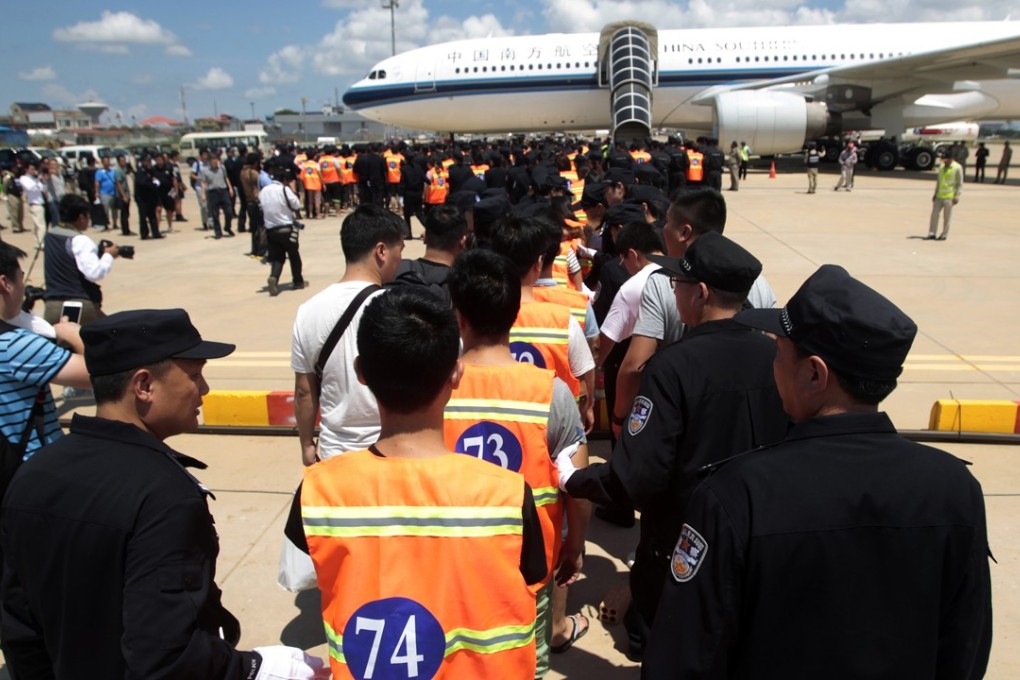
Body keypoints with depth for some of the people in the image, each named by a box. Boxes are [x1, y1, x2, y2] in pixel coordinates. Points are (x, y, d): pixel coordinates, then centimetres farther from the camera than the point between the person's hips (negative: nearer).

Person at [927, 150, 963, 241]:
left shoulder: (957, 168, -6)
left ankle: (944, 235, 8)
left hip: (949, 197, -5)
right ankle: (932, 234, 6)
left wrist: (957, 196, -12)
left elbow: (960, 184, -6)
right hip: (939, 196, 5)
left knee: (946, 217, 0)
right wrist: (935, 194, 15)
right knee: (934, 214, 1)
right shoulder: (942, 167, 11)